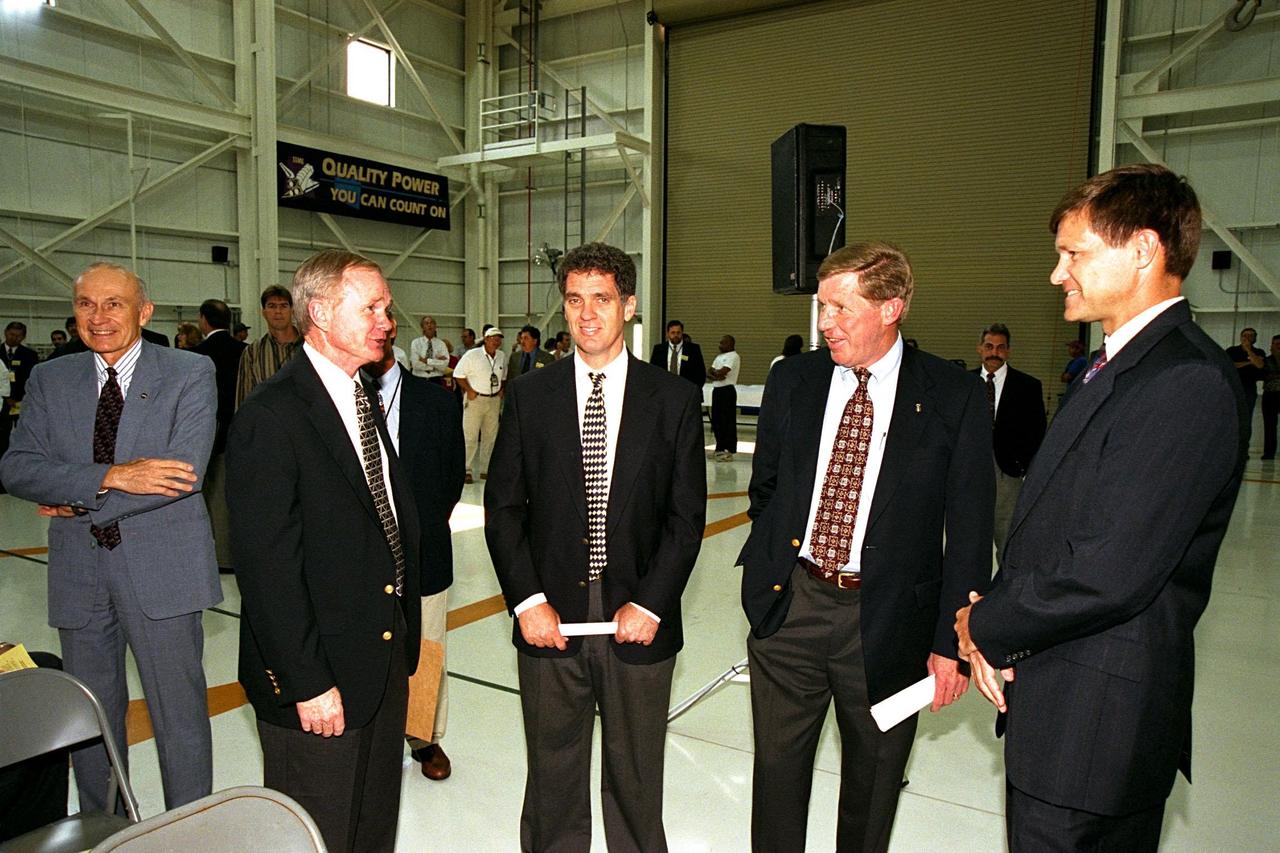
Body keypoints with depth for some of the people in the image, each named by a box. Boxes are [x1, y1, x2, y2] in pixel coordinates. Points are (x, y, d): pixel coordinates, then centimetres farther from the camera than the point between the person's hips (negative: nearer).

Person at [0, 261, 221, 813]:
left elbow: (186, 472, -17)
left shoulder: (190, 374, -5)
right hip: (77, 573, 4)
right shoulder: (49, 380, 8)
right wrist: (111, 477, -20)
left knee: (179, 714, 5)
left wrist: (77, 503, -12)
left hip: (161, 568, -4)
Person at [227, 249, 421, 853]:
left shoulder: (362, 400, 10)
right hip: (319, 677, -8)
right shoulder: (270, 416, -18)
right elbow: (267, 566, -20)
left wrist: (403, 637, 10)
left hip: (386, 662, 8)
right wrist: (308, 683, -18)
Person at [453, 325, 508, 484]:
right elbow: (458, 374, -9)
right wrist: (469, 390, -12)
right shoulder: (472, 355, -10)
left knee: (490, 436, 10)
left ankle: (485, 469, 19)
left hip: (494, 400, 6)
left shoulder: (502, 356, 8)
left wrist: (502, 390, 6)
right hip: (475, 399, -6)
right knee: (470, 436, -6)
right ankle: (466, 470, -1)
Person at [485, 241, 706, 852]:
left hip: (639, 619, 0)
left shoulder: (674, 400, -1)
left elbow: (687, 515, -2)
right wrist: (527, 600, -8)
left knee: (636, 778, 15)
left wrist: (649, 603, -9)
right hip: (551, 619, 1)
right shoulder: (529, 396, 2)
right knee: (552, 775, 15)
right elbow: (502, 507, 2)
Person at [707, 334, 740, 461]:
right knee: (716, 421, 12)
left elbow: (722, 372, -19)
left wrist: (713, 372, 1)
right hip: (717, 390, 9)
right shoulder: (719, 357, 19)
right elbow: (708, 373, 11)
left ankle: (729, 451, -5)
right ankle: (720, 448, 21)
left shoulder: (733, 356, -8)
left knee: (728, 421, -7)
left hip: (727, 390, -9)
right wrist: (715, 376, -11)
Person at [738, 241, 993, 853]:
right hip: (789, 606, 3)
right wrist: (770, 563, 8)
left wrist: (953, 640, -7)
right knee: (778, 768, 14)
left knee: (873, 779, 17)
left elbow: (969, 530, -6)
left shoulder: (954, 398, -8)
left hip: (887, 620, -2)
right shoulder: (792, 380, 2)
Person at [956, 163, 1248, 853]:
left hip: (1098, 721, -9)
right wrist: (992, 621, -3)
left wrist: (982, 624, -10)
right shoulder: (1115, 367, 13)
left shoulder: (1189, 382, -20)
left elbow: (1108, 575, -26)